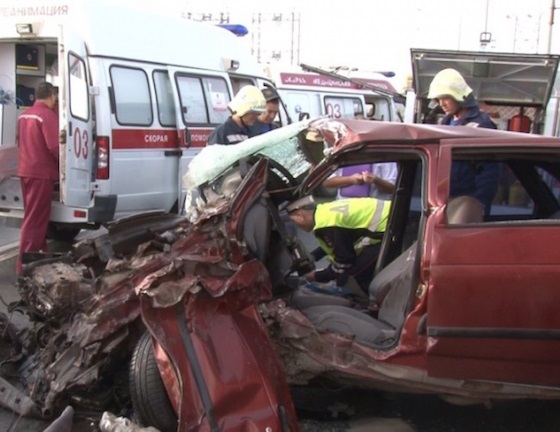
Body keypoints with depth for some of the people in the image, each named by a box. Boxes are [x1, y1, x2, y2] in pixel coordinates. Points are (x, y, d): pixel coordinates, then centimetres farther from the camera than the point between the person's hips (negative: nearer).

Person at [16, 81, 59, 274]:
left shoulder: (24, 115, 13)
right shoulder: (48, 115, -15)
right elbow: (54, 146, -20)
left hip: (26, 171, 9)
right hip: (41, 173, -9)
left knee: (33, 216, 20)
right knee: (35, 219, -5)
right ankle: (24, 264, -3)